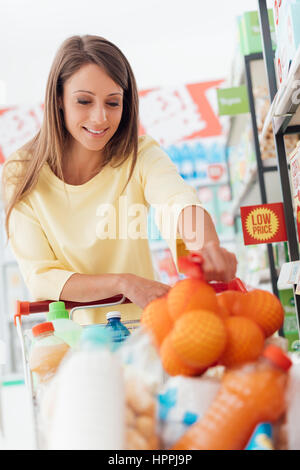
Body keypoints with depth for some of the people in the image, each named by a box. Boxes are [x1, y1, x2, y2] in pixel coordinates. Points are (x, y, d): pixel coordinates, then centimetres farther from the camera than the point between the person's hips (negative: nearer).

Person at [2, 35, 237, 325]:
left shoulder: (140, 156, -7)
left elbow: (182, 202, -26)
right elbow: (40, 277, -13)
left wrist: (207, 245, -49)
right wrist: (122, 282, -28)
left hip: (143, 326, 0)